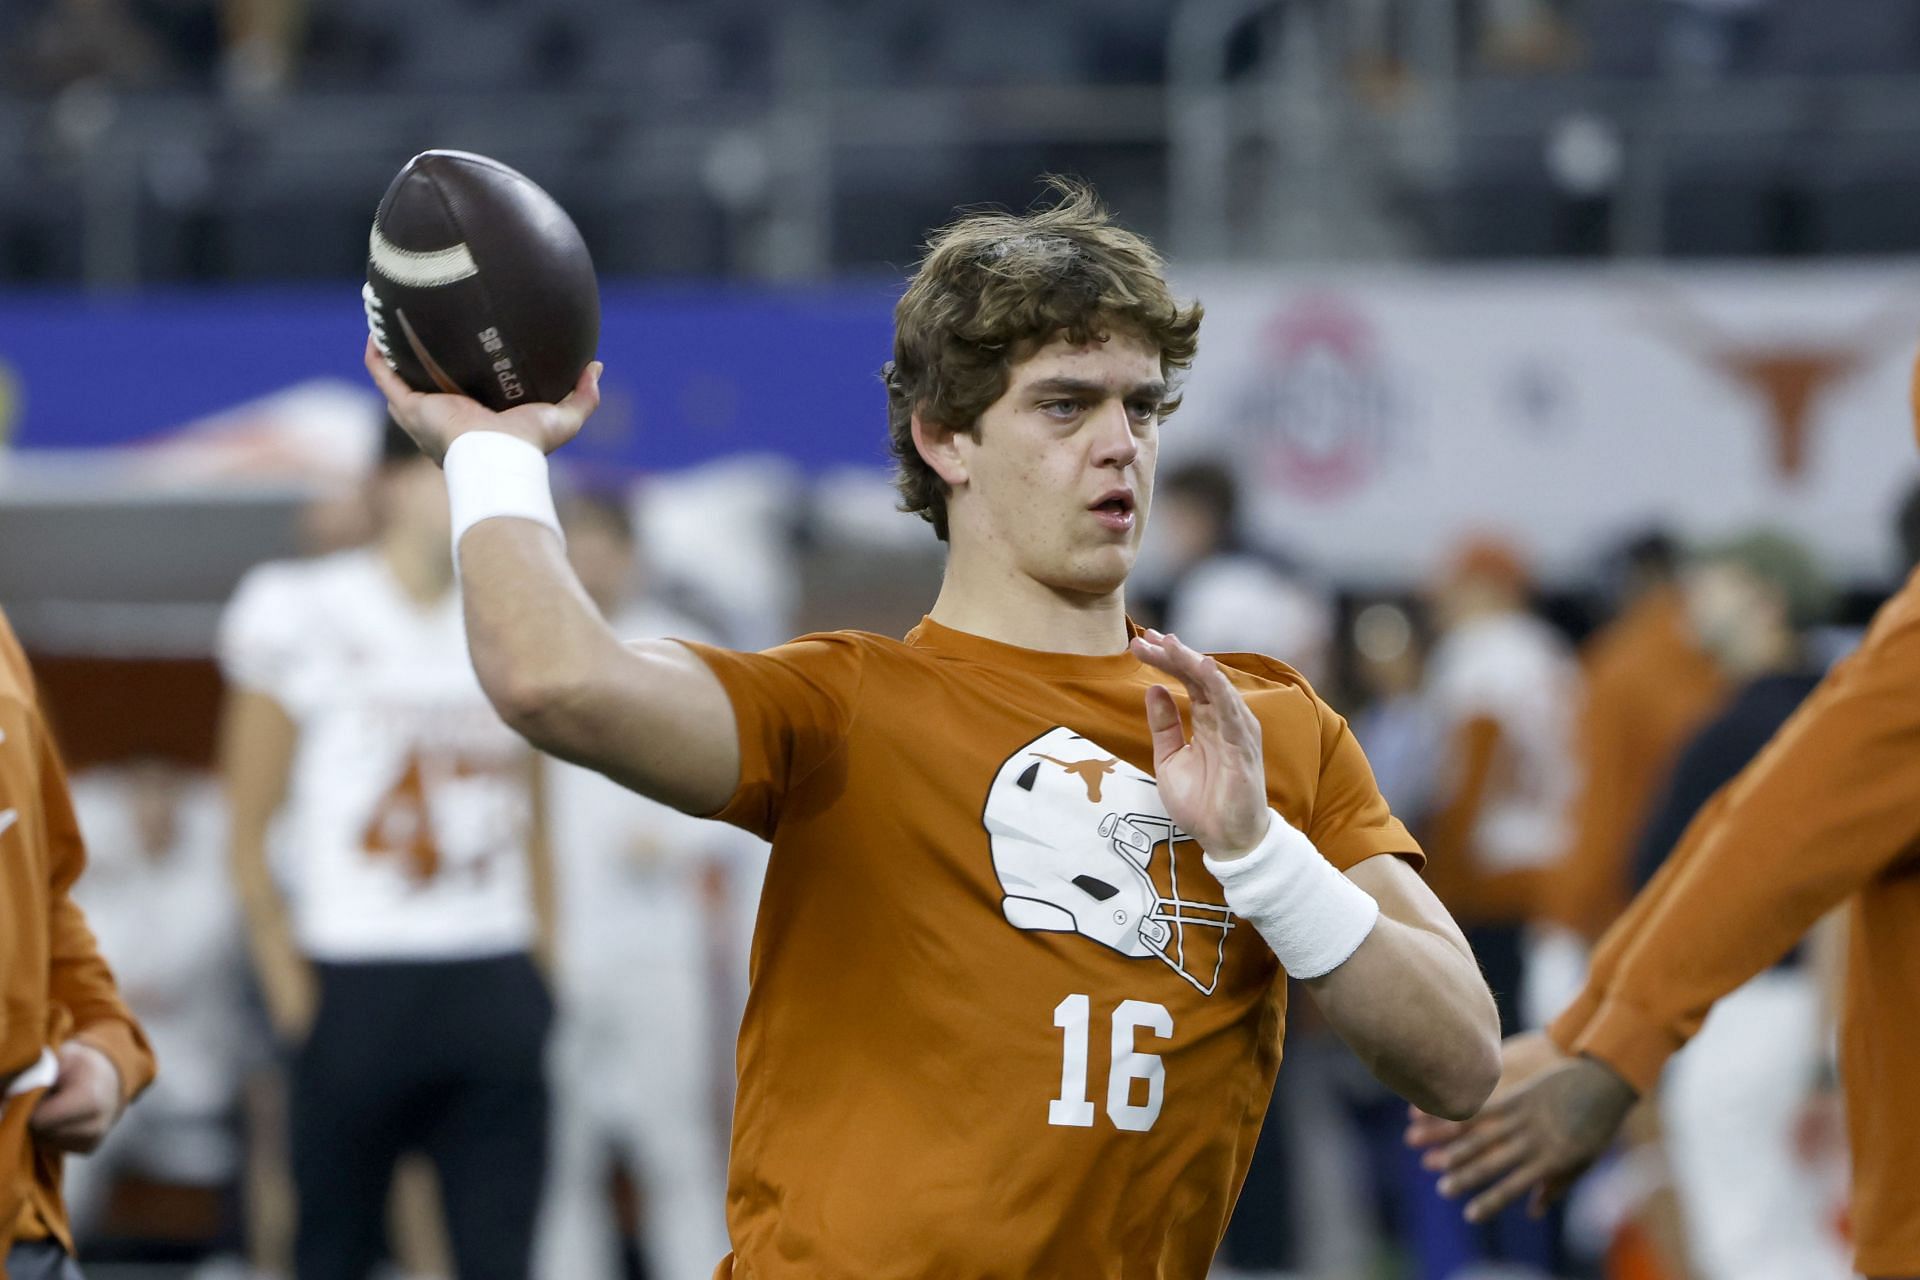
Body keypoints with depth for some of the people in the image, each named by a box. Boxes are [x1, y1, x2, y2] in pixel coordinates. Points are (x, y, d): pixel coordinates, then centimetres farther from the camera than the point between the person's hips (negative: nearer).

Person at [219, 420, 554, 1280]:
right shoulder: (304, 618, -3)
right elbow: (247, 833, -3)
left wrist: (545, 973, 9)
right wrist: (294, 998, -9)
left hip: (496, 986, 4)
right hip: (358, 989, -4)